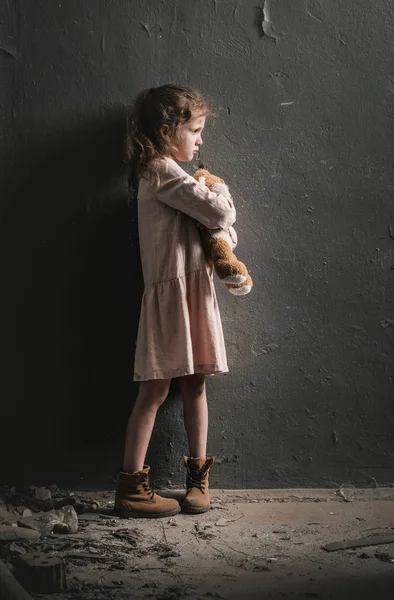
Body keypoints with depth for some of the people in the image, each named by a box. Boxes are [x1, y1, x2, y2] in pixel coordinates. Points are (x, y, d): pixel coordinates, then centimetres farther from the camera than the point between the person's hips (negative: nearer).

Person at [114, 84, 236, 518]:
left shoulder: (161, 173, 20)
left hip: (193, 290, 9)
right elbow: (217, 214, -17)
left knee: (195, 384, 10)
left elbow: (210, 225, 18)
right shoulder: (163, 172, -11)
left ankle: (198, 477, 19)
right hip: (172, 291, -9)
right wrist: (225, 204, 4)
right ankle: (130, 487, 1)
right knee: (156, 389, -5)